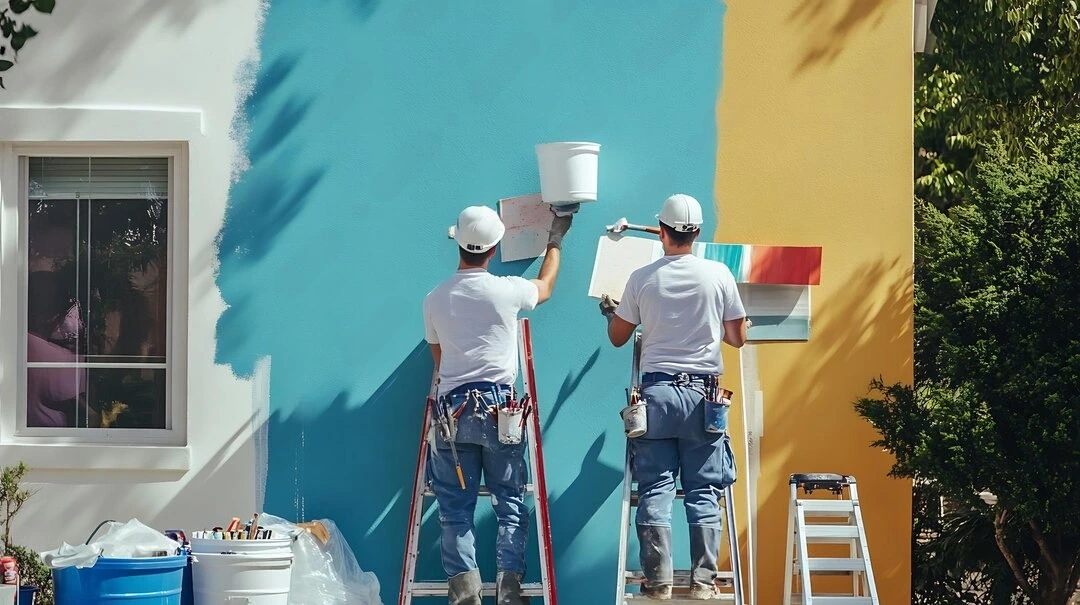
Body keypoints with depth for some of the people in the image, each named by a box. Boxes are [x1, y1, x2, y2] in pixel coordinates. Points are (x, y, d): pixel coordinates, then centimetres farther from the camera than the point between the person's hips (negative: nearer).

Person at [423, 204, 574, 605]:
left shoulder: (435, 299, 5)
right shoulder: (506, 291, -3)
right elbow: (545, 286, 20)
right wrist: (555, 242, 35)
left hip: (452, 410, 2)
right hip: (498, 408, -2)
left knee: (455, 508, 3)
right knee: (510, 503, 4)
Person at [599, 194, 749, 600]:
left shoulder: (642, 279, 0)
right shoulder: (718, 275, -1)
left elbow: (618, 337, 11)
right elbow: (737, 337, 8)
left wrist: (610, 311, 33)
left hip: (656, 392, 0)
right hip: (702, 392, 0)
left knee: (655, 488, 2)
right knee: (703, 490, 4)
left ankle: (658, 580, -1)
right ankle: (703, 580, 1)